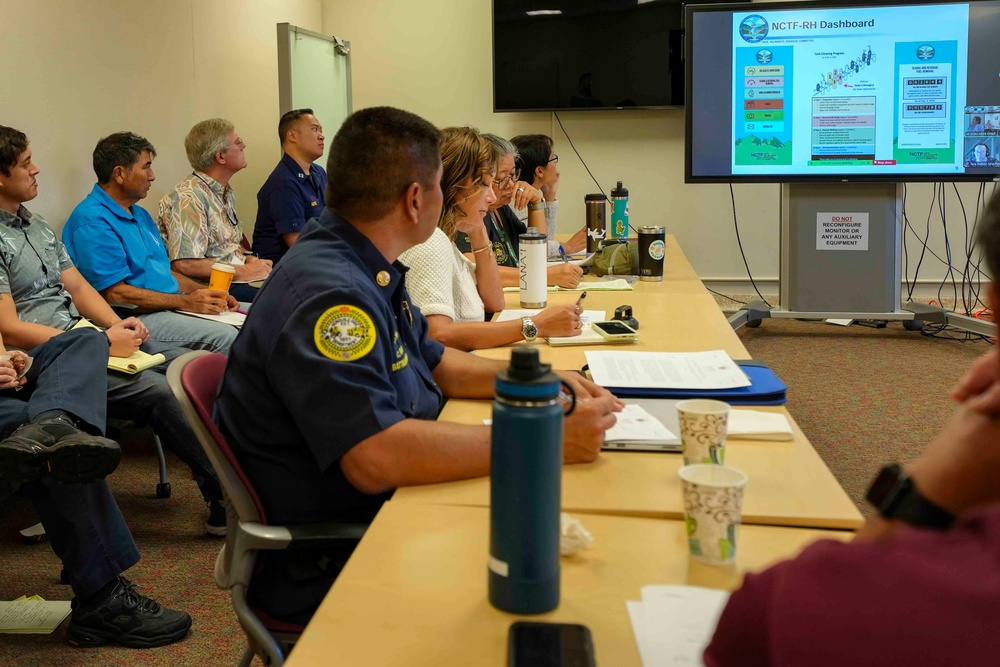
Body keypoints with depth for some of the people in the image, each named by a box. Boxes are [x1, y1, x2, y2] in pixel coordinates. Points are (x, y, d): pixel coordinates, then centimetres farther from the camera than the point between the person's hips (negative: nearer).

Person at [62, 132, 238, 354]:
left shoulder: (141, 215, 22)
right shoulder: (92, 222, -11)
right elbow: (115, 293, -18)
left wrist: (206, 293, 7)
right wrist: (185, 302, -17)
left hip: (173, 308, 10)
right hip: (135, 319, -10)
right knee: (225, 337, -29)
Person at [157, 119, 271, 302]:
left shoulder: (226, 192, 16)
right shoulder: (188, 198, -14)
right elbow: (184, 264, -22)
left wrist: (250, 260, 4)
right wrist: (243, 272, -16)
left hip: (236, 280, 9)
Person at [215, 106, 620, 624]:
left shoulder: (363, 266, 7)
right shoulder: (328, 293, -26)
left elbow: (431, 362, 20)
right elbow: (376, 458, -36)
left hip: (380, 510, 10)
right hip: (323, 566, -9)